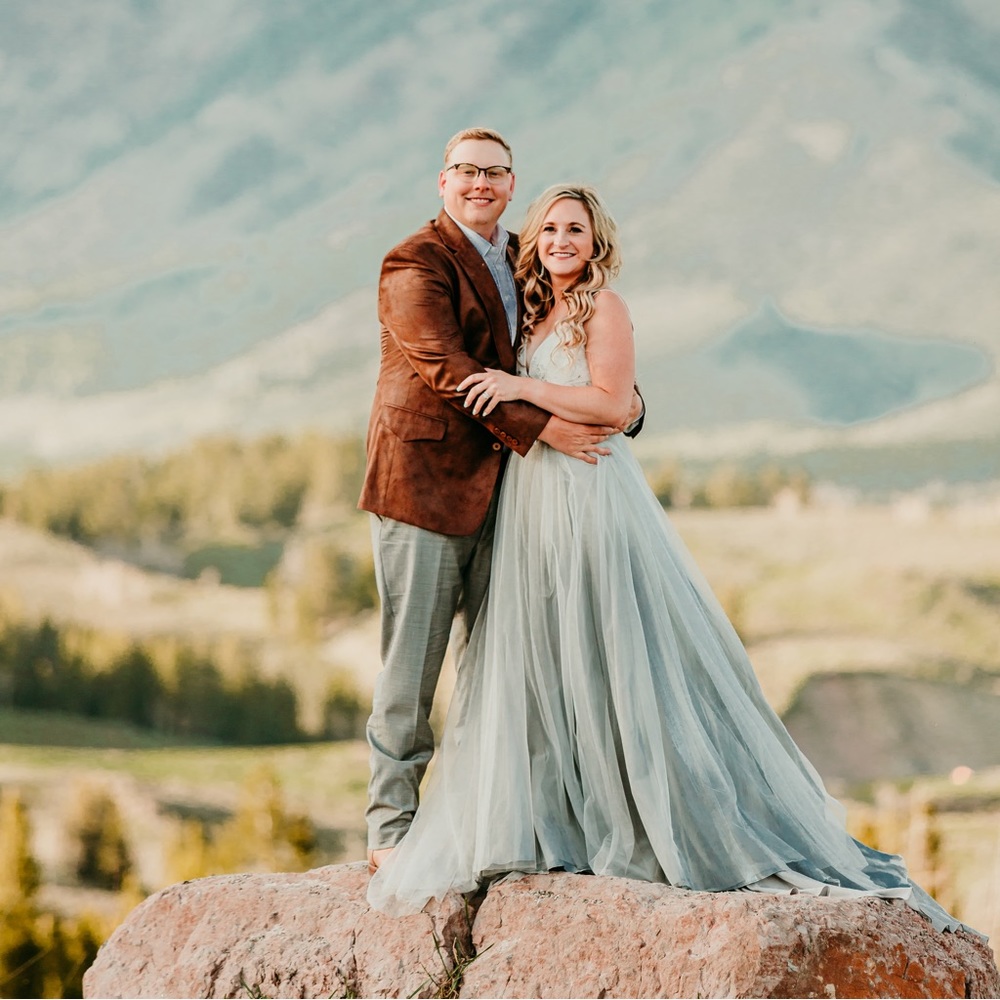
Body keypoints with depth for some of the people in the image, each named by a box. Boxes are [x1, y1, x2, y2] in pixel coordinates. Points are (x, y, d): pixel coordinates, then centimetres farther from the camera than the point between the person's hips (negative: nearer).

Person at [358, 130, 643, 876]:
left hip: (497, 484, 7)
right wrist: (540, 428, -20)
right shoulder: (415, 264, -7)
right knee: (413, 663, -3)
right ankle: (391, 828, 4)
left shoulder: (522, 261, 16)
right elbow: (447, 368, -17)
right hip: (424, 479, -7)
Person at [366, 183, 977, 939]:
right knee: (538, 655, 6)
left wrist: (523, 388, -16)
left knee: (604, 651, -6)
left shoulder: (604, 308, -6)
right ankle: (555, 820, 12)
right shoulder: (539, 313, 17)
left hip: (589, 495, -8)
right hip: (534, 496, 8)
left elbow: (610, 405, -16)